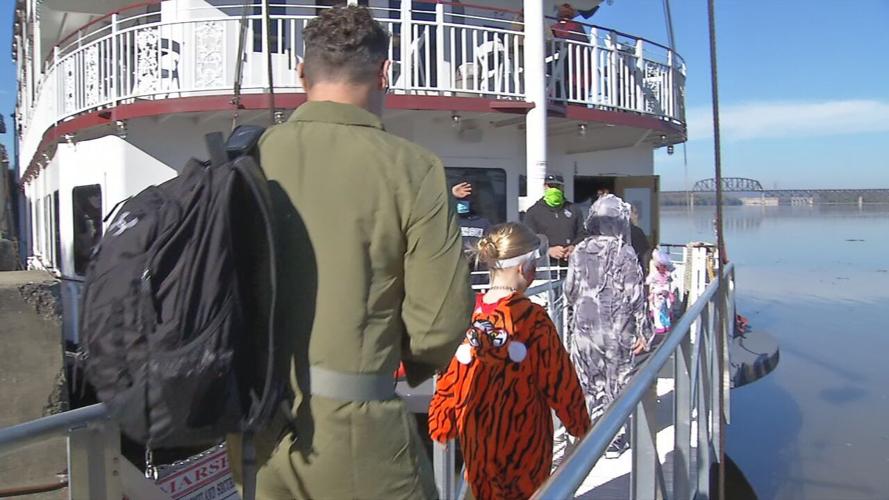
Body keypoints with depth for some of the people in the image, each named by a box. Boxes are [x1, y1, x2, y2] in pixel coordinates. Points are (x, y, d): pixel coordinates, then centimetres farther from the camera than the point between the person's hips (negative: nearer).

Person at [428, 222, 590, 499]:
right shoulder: (533, 318, -19)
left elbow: (449, 379, 0)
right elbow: (559, 381, -12)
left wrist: (440, 426, 12)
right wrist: (580, 425, 3)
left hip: (476, 435, 4)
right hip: (523, 437, -4)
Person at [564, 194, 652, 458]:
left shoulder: (579, 252, 2)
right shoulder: (625, 254, -10)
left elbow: (570, 291, 6)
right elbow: (635, 296, -9)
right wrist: (643, 331, -1)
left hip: (584, 327, 3)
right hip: (617, 330, -3)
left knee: (590, 384, 13)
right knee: (617, 383, 9)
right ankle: (614, 440, 16)